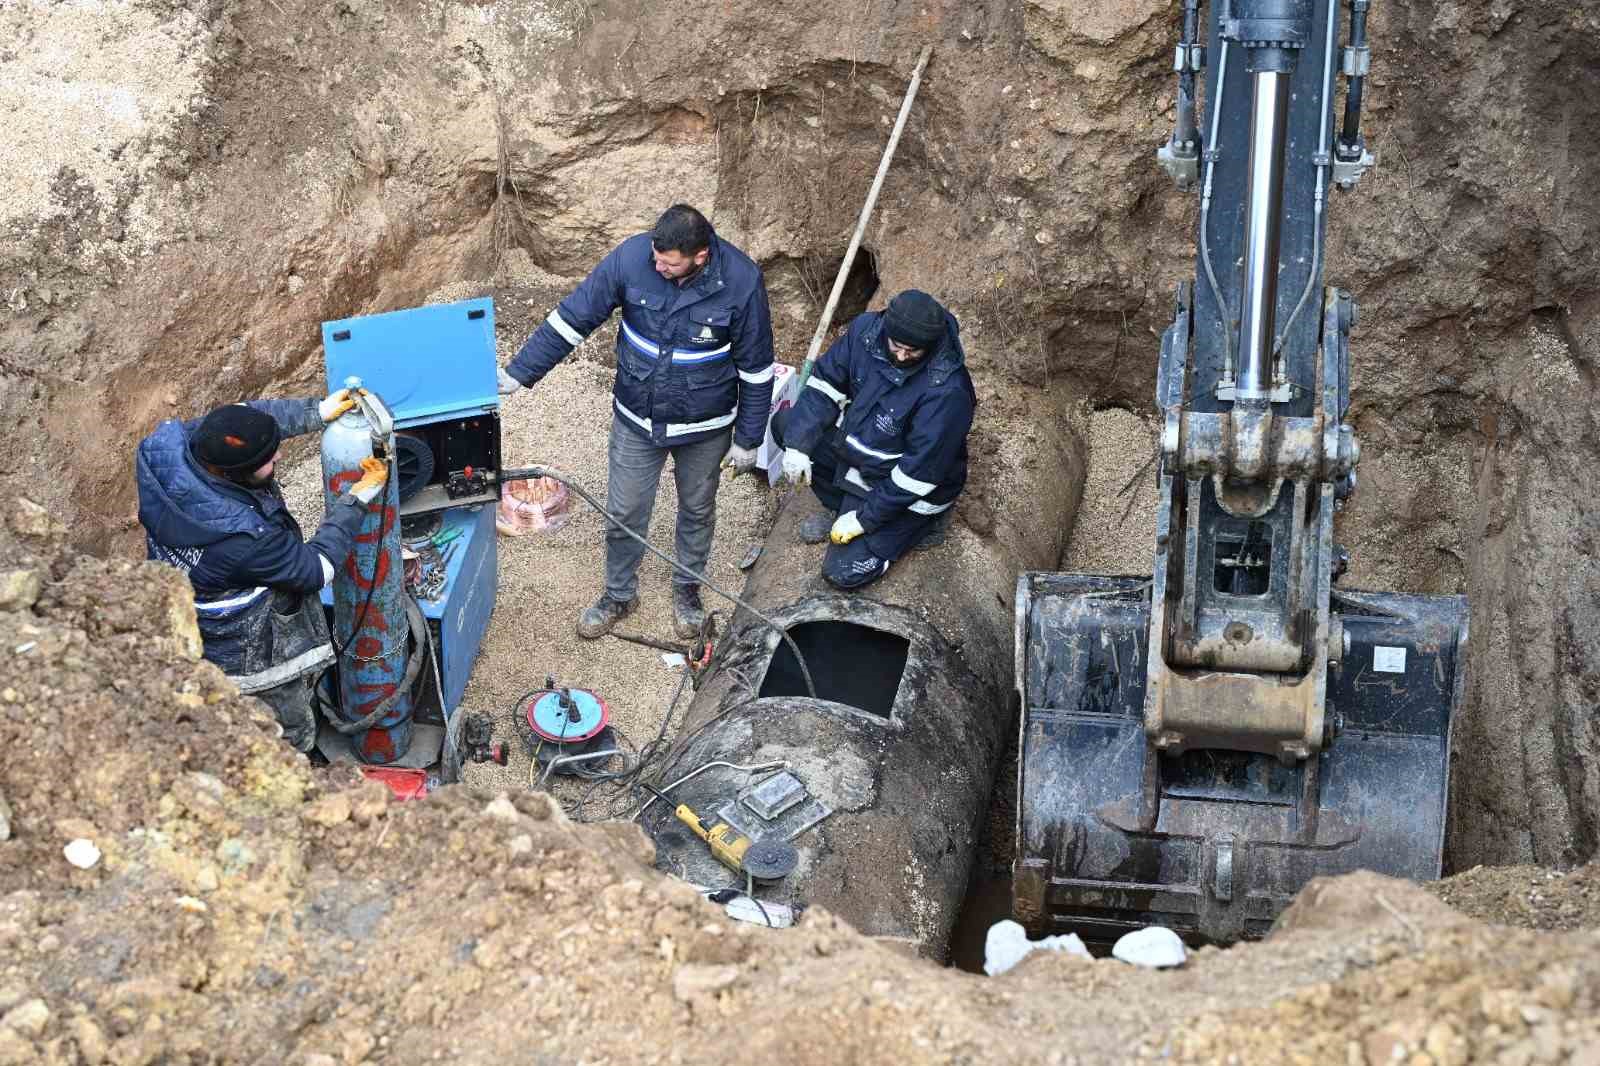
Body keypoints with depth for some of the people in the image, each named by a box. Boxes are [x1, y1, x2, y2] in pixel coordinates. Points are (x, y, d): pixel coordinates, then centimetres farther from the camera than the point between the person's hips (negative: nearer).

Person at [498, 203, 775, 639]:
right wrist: (518, 374, -15)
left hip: (705, 427, -1)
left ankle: (687, 587, 47)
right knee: (624, 513, 14)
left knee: (697, 510, 21)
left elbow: (756, 369, -13)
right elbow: (572, 318, -13)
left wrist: (747, 440, -6)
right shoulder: (631, 257, -23)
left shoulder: (741, 281, -26)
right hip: (636, 419, 1)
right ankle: (619, 593, 39)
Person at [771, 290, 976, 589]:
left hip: (906, 491, -7)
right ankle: (842, 508, 9)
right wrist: (798, 444, -17)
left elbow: (920, 471, -28)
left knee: (843, 571, -14)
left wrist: (865, 519, -22)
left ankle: (919, 524, 9)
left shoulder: (947, 391, -34)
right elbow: (825, 382, -5)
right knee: (787, 423, -3)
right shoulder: (866, 329, -17)